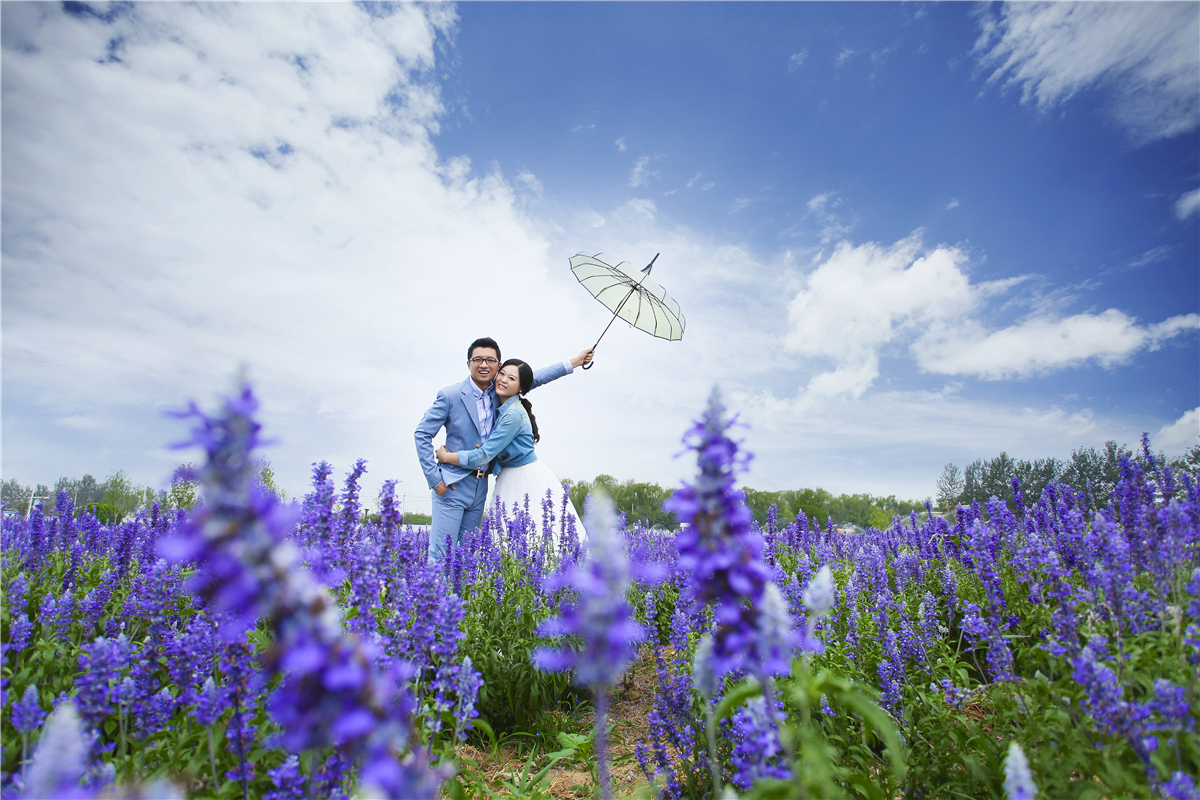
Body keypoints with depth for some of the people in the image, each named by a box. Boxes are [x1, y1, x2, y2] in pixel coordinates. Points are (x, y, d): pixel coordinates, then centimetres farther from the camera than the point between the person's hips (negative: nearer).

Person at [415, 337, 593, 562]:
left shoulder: (498, 392, 5)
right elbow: (422, 434, -5)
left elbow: (532, 379, 14)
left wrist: (574, 362, 13)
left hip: (480, 487, 5)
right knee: (441, 553, -6)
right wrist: (435, 478, -10)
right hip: (452, 485, -5)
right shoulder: (450, 395, -9)